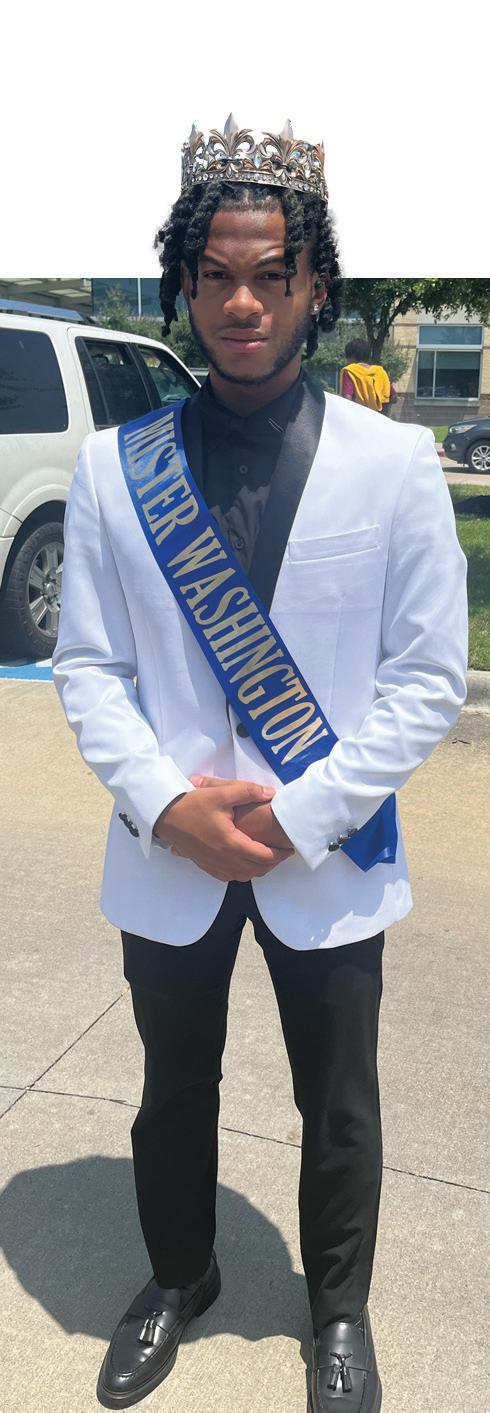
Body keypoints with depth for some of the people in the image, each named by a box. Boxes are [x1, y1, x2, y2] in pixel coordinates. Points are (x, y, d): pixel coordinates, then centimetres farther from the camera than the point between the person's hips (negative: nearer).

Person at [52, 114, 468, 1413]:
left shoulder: (395, 463, -8)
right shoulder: (114, 466, -3)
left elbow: (429, 676, -8)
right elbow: (87, 666, -2)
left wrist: (300, 812, -15)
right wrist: (164, 803, -15)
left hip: (329, 858, -1)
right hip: (167, 853, 2)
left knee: (338, 1109, 17)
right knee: (174, 1091, 21)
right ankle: (178, 1278, 50)